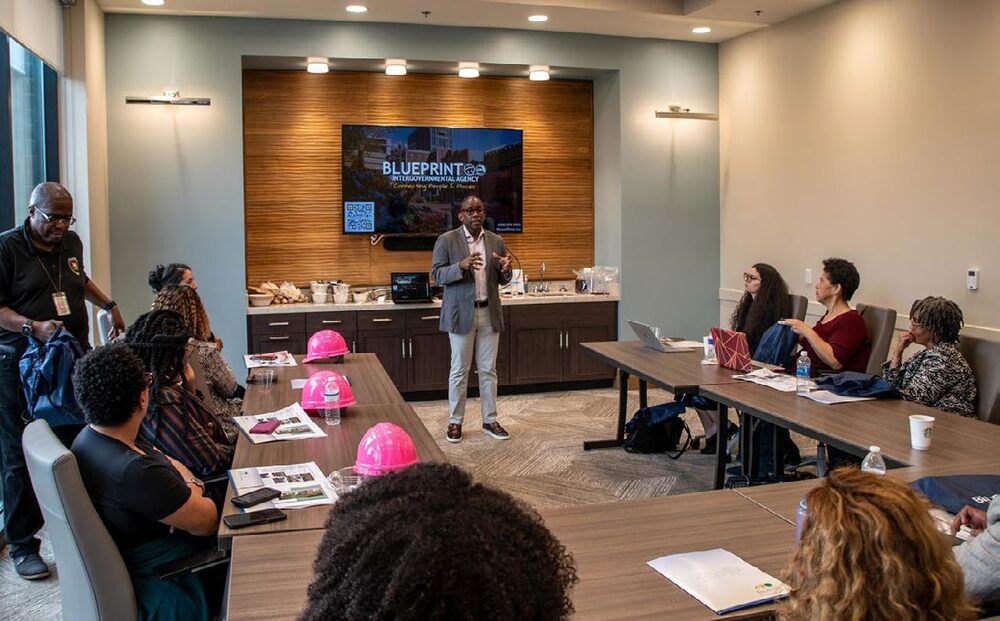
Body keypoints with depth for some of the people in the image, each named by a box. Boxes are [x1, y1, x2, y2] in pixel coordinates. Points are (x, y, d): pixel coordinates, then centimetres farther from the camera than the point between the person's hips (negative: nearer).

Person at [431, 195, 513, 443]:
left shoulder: (496, 241, 8)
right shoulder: (446, 240, -3)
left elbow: (502, 280, 11)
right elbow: (437, 275, -7)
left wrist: (505, 270, -12)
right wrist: (461, 266, -24)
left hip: (489, 313, 4)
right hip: (461, 314, -3)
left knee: (488, 370, 9)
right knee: (459, 370, 4)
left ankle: (490, 420, 19)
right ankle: (455, 422, 16)